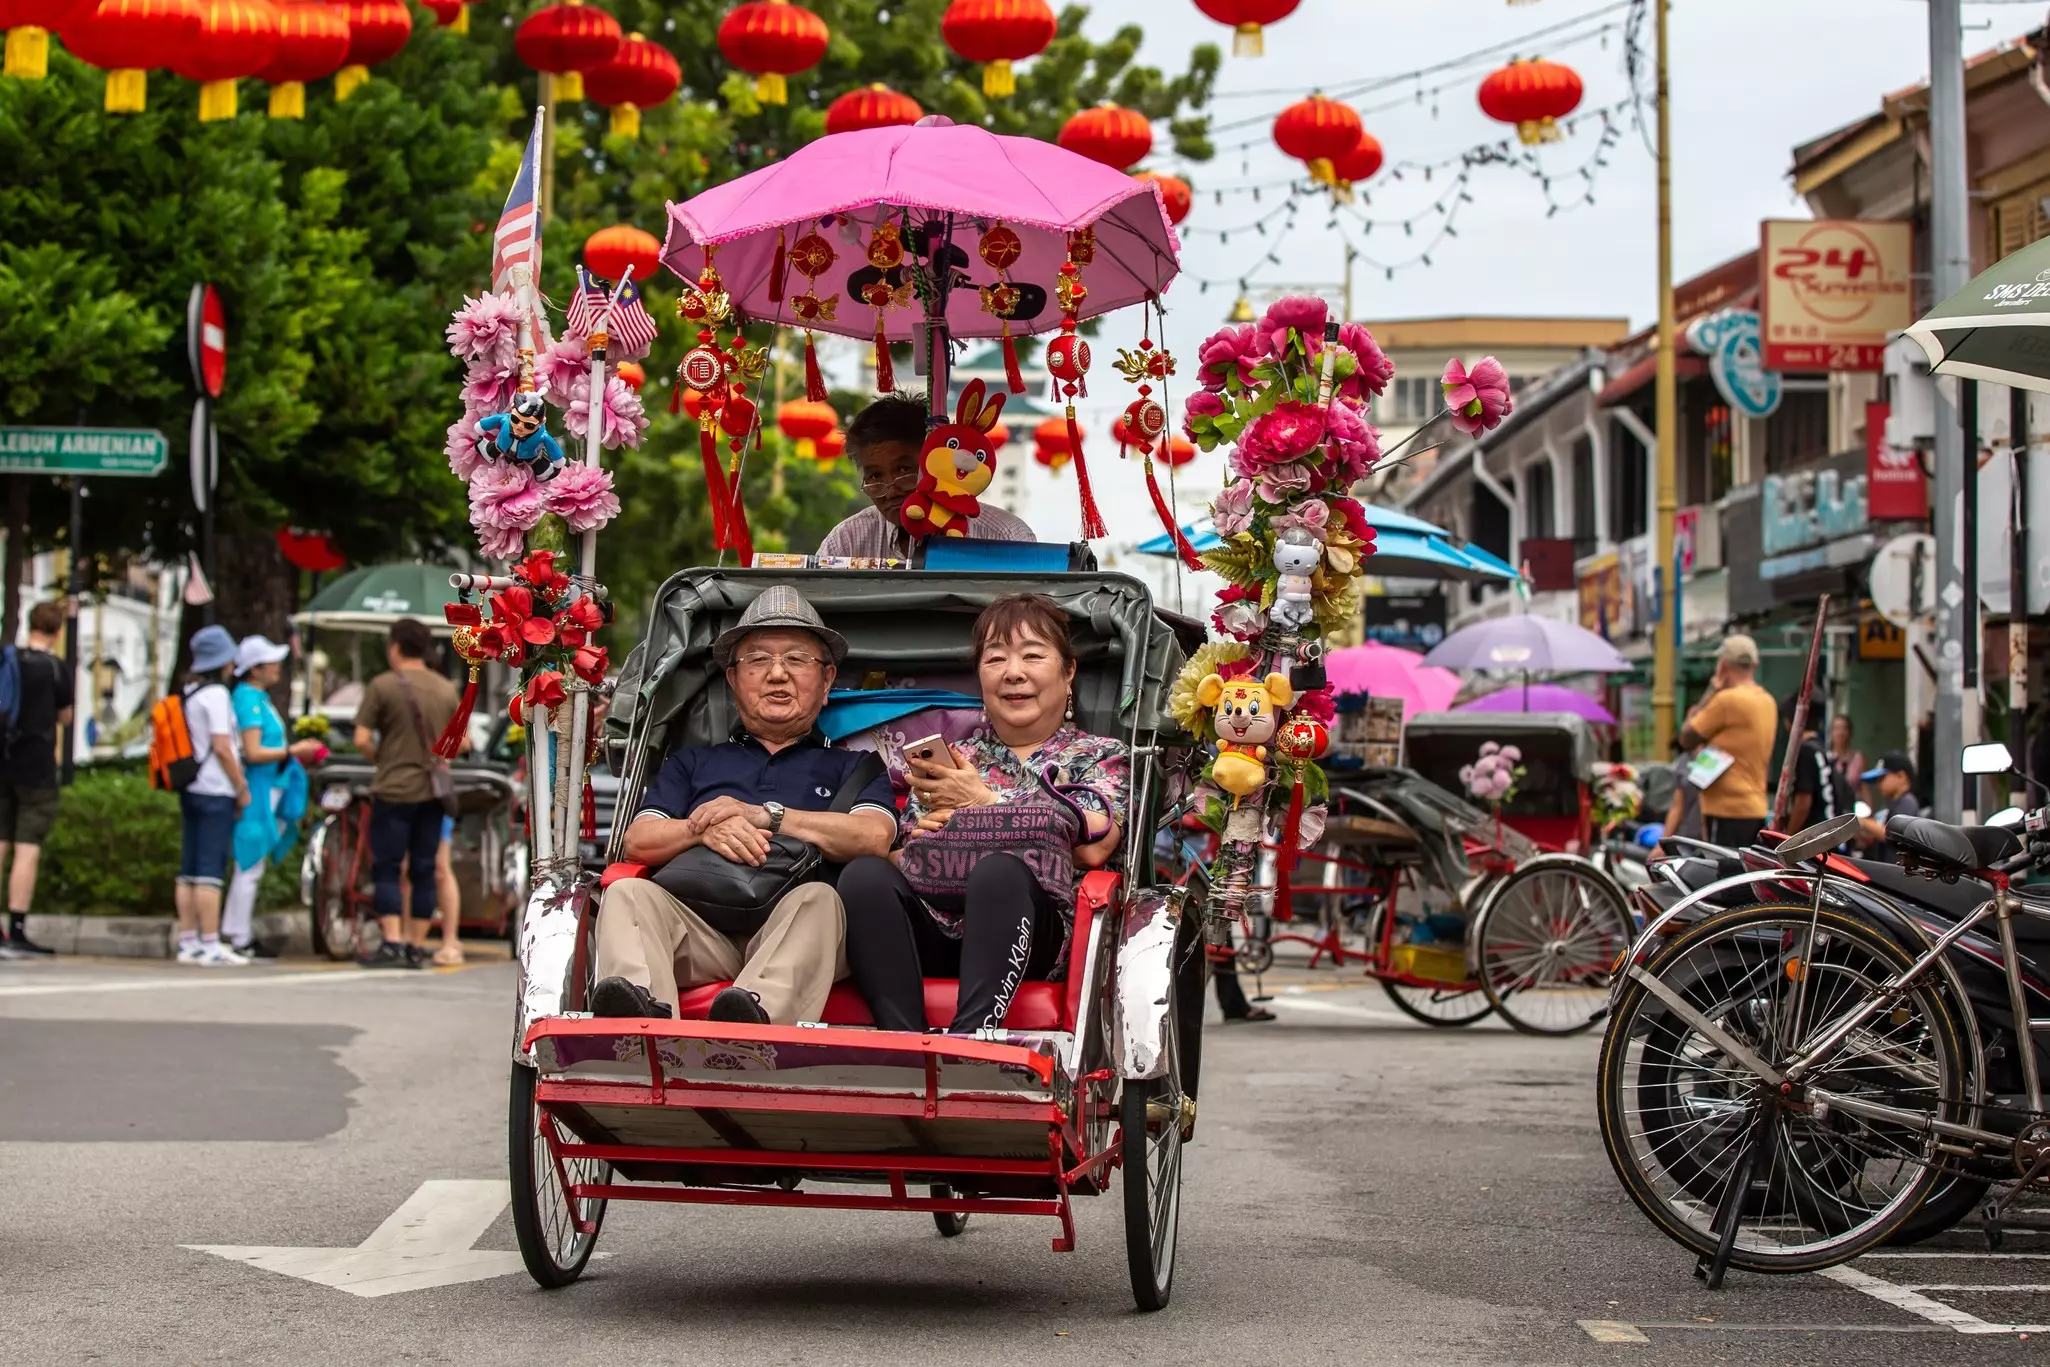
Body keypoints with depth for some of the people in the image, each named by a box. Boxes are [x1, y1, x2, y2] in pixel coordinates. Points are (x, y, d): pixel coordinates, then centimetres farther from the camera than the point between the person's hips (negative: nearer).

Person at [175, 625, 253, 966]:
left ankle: (188, 942, 12)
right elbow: (221, 747, -16)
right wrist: (242, 786, -9)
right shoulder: (215, 694, -12)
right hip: (216, 791, -9)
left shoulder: (188, 692, 15)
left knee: (189, 871, 9)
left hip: (192, 790, 9)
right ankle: (210, 947, -10)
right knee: (210, 871, -9)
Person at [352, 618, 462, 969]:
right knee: (423, 870, 8)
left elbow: (362, 740, -10)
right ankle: (415, 946, 10)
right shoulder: (447, 689, 8)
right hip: (433, 792, 5)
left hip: (394, 790, -5)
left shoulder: (383, 686, -7)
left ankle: (392, 943, -11)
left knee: (387, 869, -1)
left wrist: (380, 760, 7)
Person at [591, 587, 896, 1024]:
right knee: (629, 894, -25)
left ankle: (758, 1012, -63)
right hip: (701, 932, 2)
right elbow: (636, 842, 16)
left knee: (817, 899, -34)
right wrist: (704, 830, -6)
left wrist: (763, 816, -3)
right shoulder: (692, 763, 33)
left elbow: (874, 836, 3)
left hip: (793, 936, -2)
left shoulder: (852, 768, 26)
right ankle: (644, 1011, -55)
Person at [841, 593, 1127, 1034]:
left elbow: (1091, 848, -5)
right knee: (865, 874, -26)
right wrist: (920, 839, -6)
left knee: (998, 869, -35)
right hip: (935, 932, 3)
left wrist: (982, 800, -1)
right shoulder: (950, 760, 29)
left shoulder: (1099, 756, 18)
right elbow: (901, 860, 18)